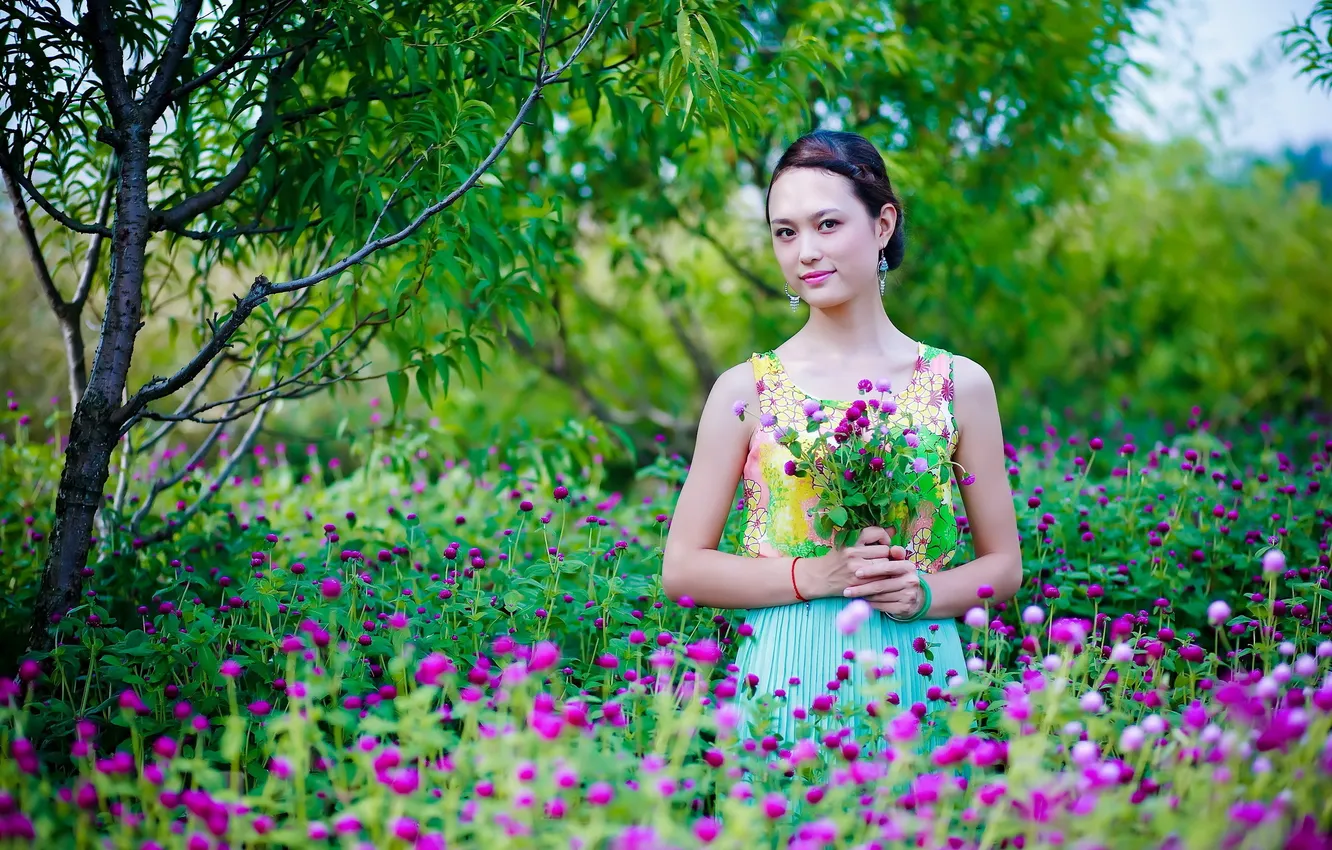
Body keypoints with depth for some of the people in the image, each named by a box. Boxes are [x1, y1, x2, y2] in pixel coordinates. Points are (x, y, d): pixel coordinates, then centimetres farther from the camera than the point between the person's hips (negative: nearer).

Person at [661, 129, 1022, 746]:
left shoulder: (959, 384, 4)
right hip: (786, 676, -1)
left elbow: (1003, 566, 9)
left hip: (917, 672, 1)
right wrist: (815, 575, -13)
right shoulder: (747, 388, 0)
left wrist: (924, 591, -11)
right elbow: (682, 569, 0)